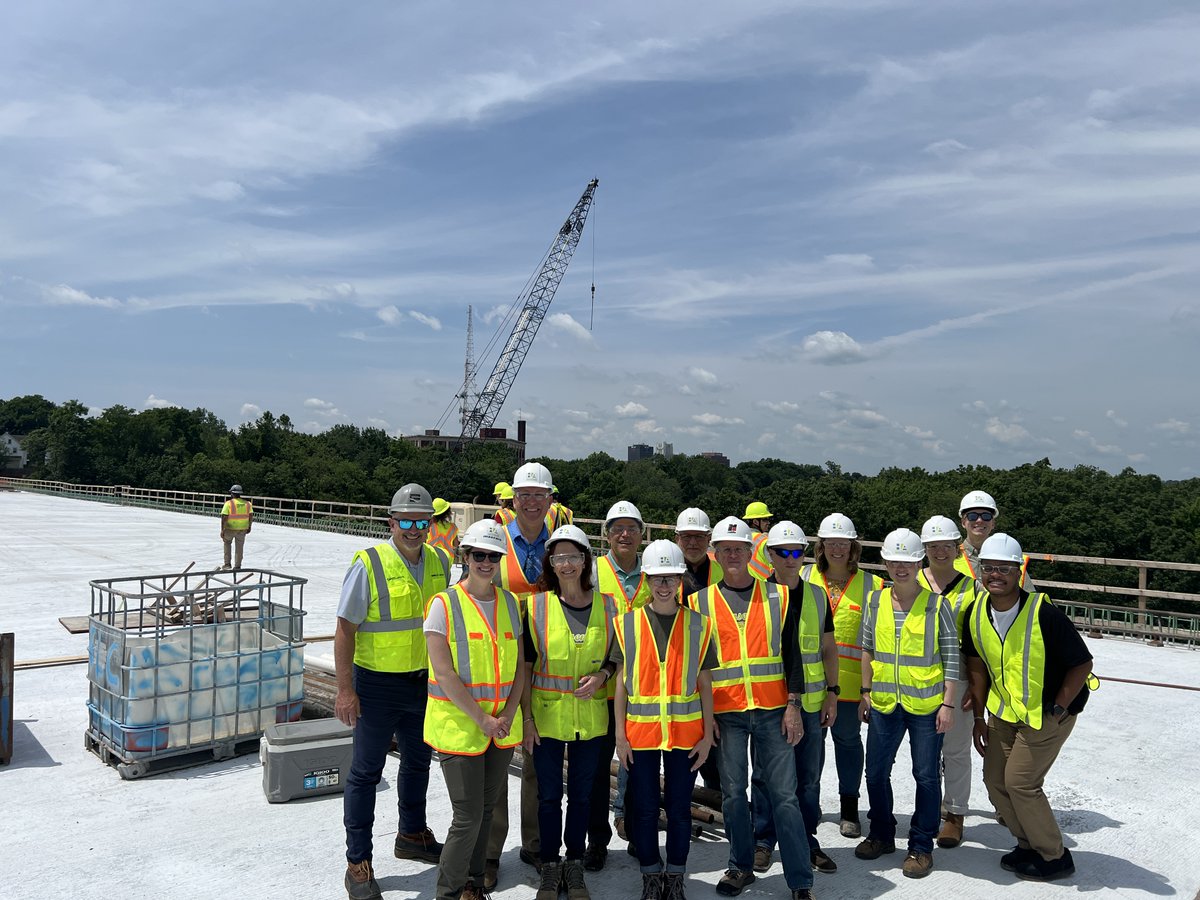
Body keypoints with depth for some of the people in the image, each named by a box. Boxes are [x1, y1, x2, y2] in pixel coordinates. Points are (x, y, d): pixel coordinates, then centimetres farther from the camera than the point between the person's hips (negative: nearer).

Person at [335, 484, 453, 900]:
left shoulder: (440, 562, 0)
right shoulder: (369, 564, -17)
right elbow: (345, 629, -15)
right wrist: (345, 689, -18)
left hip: (424, 682, 6)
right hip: (377, 683, -6)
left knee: (418, 761, 22)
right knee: (366, 772, 5)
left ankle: (412, 835, 43)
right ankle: (358, 864, 18)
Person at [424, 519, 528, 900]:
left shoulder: (509, 603, 6)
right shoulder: (445, 604, -10)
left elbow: (519, 667, 7)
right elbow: (444, 674, -14)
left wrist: (507, 717, -5)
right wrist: (481, 719, -14)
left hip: (502, 727, 5)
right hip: (458, 725, -5)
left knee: (486, 809, 15)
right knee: (468, 816, -2)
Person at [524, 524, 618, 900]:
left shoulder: (606, 605, -1)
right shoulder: (537, 605, -6)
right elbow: (525, 665, -2)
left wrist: (602, 675, -10)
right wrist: (526, 718, -6)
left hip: (591, 717, 1)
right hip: (547, 715, -1)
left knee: (581, 794, 13)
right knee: (549, 795, 9)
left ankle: (575, 866, 30)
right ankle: (550, 867, 27)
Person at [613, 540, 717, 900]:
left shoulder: (699, 625, 0)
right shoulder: (628, 623, -1)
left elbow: (705, 684, 4)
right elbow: (622, 682, 1)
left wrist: (707, 734, 1)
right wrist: (620, 734, -2)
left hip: (686, 732, 0)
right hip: (640, 732, 0)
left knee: (680, 809, 9)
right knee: (644, 809, 9)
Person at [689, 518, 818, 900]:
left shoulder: (778, 595, 5)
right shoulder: (701, 602, 4)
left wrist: (793, 706, -1)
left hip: (773, 710, 0)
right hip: (726, 713, 1)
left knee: (784, 794, 0)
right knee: (733, 792, 6)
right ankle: (741, 866, 25)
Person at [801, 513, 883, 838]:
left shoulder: (871, 584, 0)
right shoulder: (803, 578, 2)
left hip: (850, 680, -1)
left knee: (848, 740, 11)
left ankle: (849, 808, 25)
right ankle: (809, 802, 29)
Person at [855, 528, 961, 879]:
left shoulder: (936, 604, -8)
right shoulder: (875, 602, 1)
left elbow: (951, 658, -6)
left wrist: (948, 704, -9)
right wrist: (866, 692, 8)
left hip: (925, 705, -3)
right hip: (884, 703, 4)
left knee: (926, 776, 6)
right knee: (876, 772, 11)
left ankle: (921, 846, 22)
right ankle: (881, 834, 31)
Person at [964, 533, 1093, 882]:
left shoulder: (1044, 614, -26)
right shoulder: (976, 613, -8)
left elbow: (1082, 664, -17)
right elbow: (977, 664, 3)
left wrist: (1057, 710, -16)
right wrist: (978, 717, 6)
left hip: (1048, 713, -6)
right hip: (1004, 711, 6)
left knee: (1020, 781, -7)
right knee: (995, 779, 9)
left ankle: (1054, 857, 15)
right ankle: (1029, 844, 31)